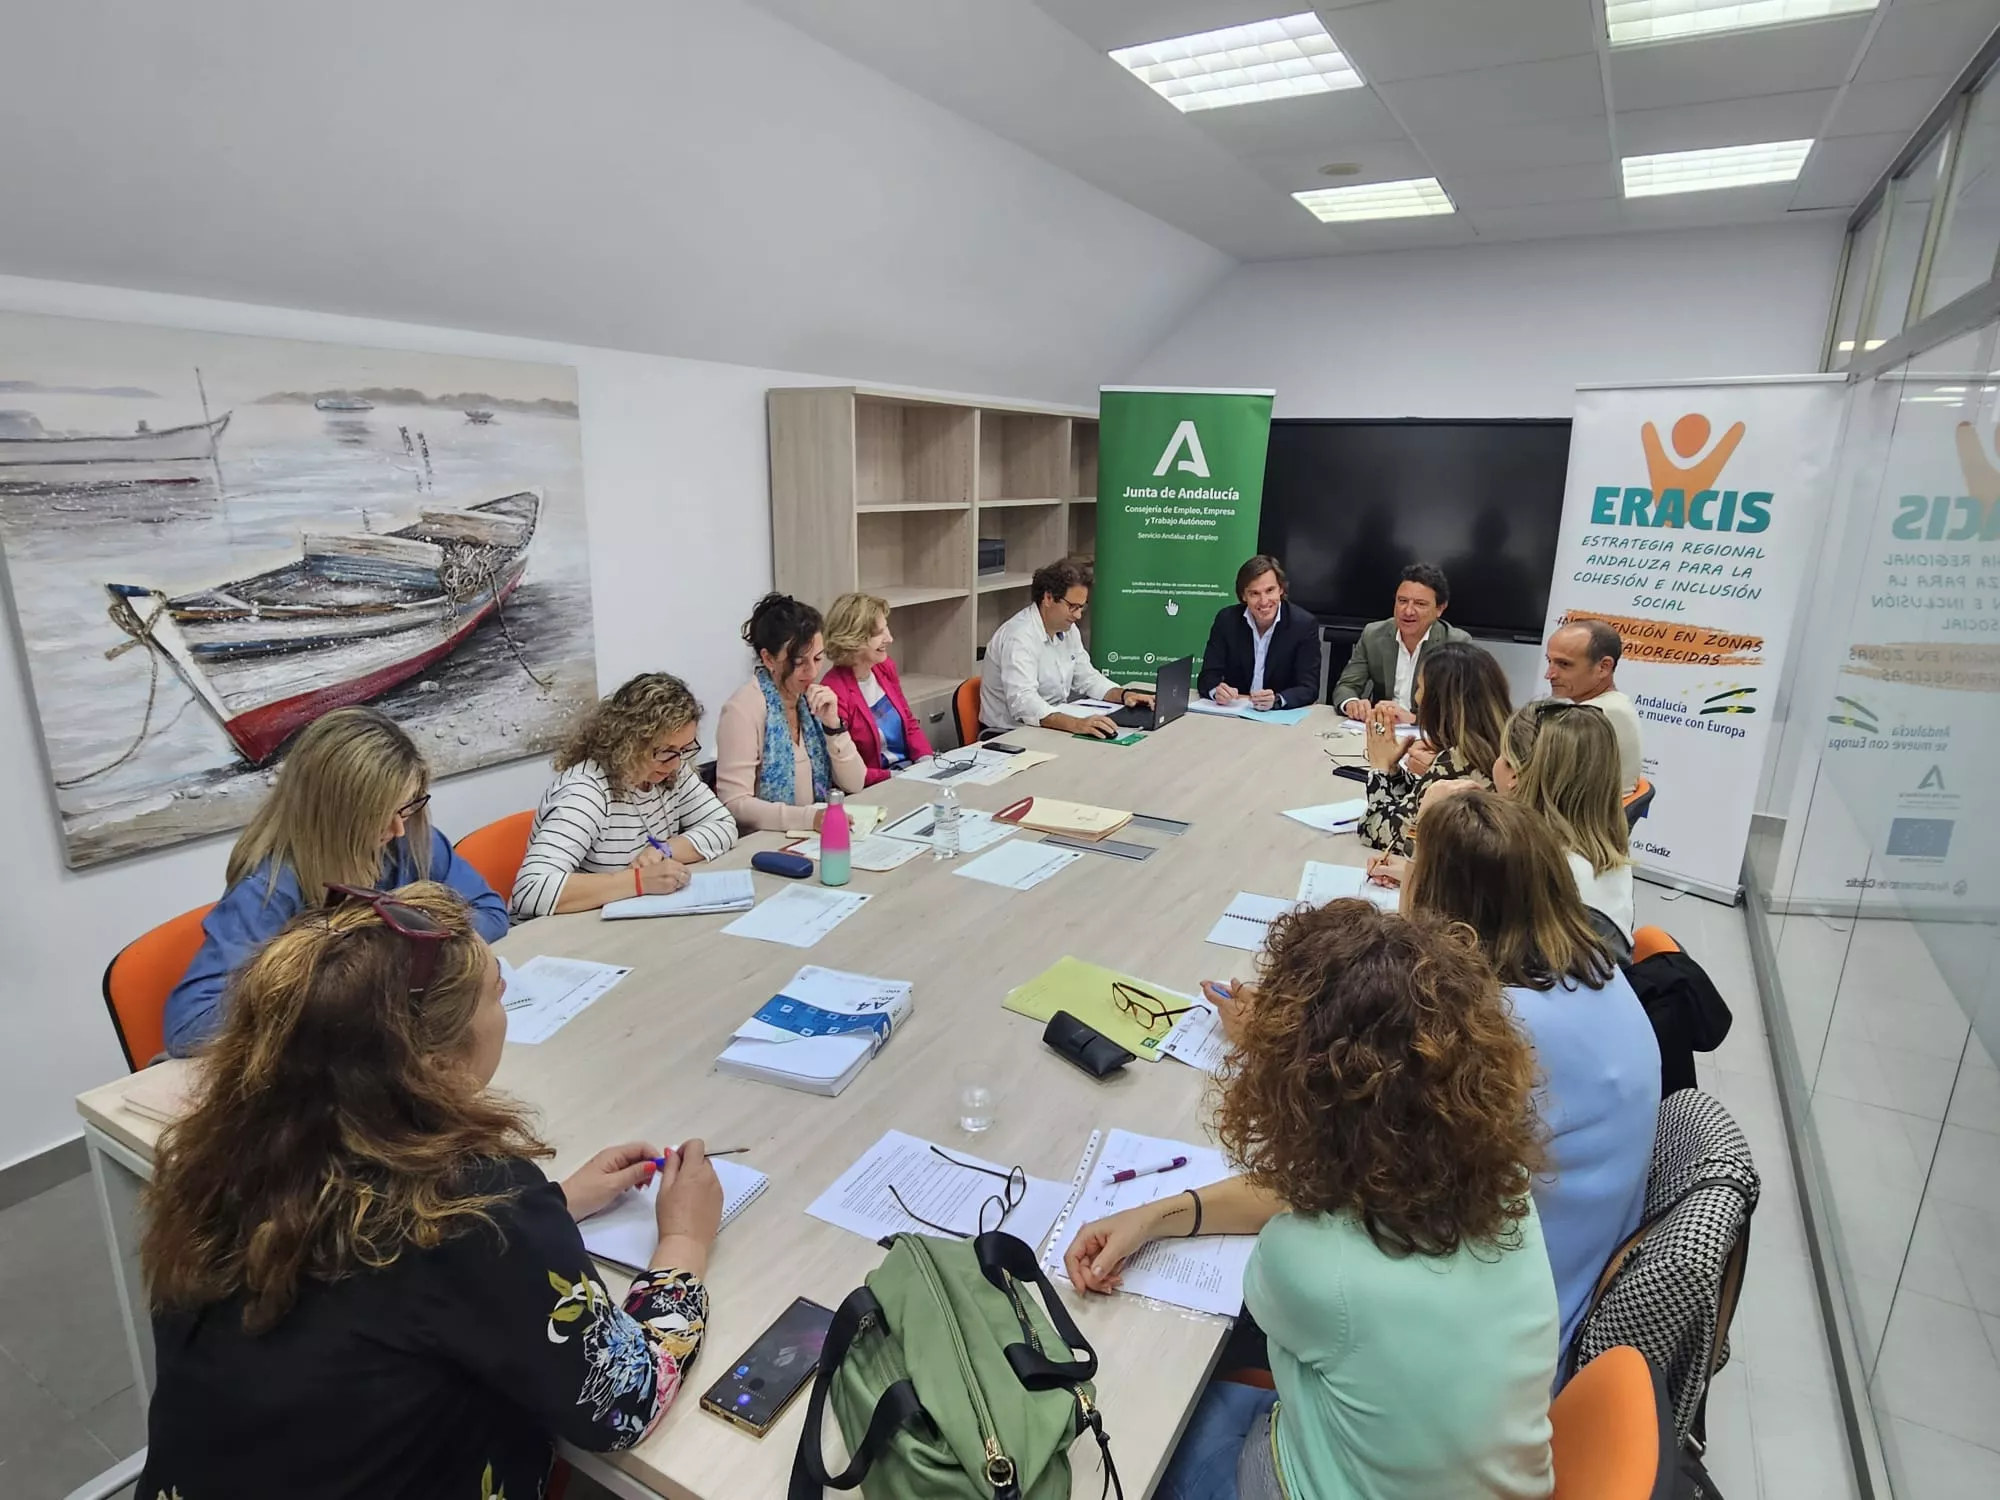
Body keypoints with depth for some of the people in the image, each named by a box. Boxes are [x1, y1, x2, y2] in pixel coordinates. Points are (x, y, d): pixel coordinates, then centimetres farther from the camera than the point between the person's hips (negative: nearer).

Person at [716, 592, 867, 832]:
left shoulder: (814, 699, 5)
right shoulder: (744, 708, -13)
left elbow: (854, 784, 3)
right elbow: (734, 803, -18)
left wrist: (833, 724, -10)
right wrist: (808, 817, -27)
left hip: (818, 836, 5)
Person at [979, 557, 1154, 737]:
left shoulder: (1068, 629, 6)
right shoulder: (1019, 636, -22)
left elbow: (1087, 677, 17)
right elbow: (1022, 702, -33)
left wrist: (1124, 694, -1)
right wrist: (1076, 724, -45)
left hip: (1053, 727, 9)